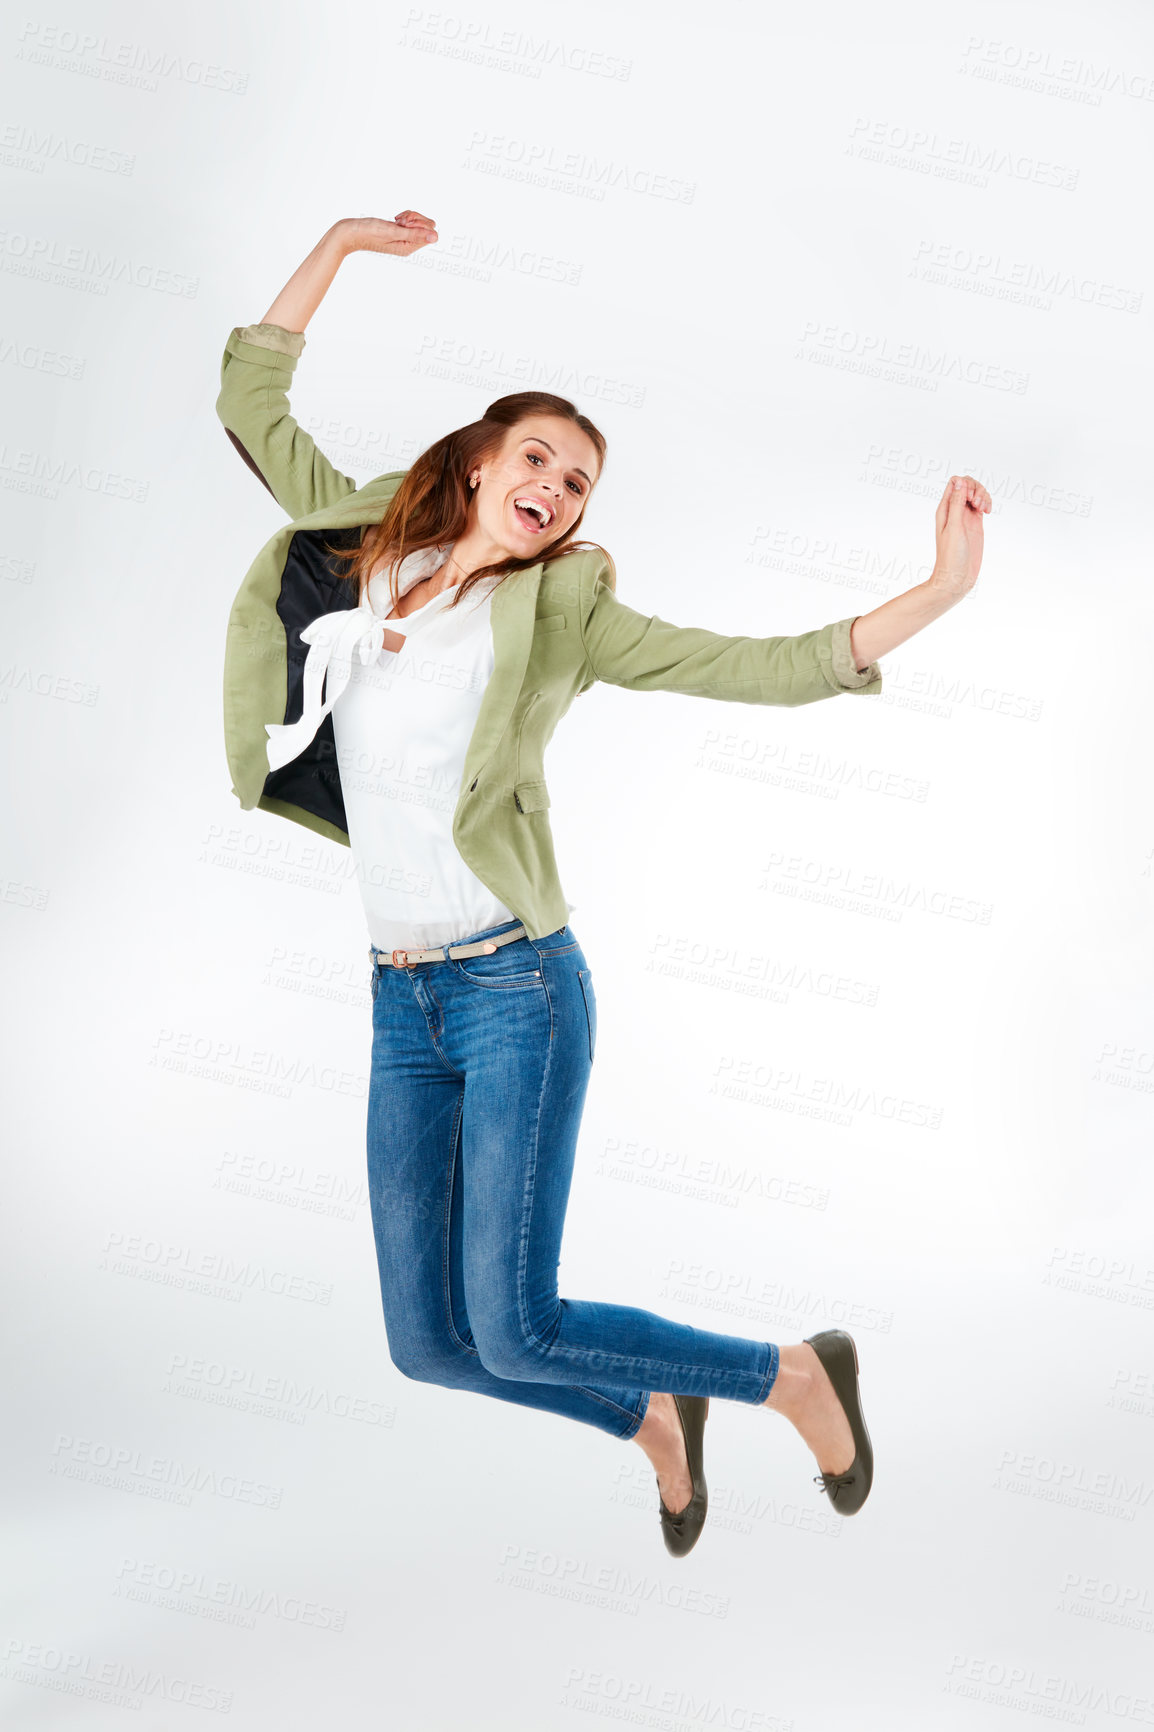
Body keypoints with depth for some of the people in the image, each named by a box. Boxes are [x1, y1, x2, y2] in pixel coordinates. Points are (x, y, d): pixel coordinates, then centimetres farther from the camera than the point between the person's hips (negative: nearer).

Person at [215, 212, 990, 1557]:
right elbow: (250, 410, 15)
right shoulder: (364, 548, 7)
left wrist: (937, 592, -22)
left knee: (513, 1329, -9)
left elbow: (761, 667, -12)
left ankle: (794, 1374, 15)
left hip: (517, 990, -5)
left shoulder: (560, 611, -5)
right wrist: (338, 247, 11)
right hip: (401, 1003, 5)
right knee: (427, 1343, 7)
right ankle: (652, 1422, 35)